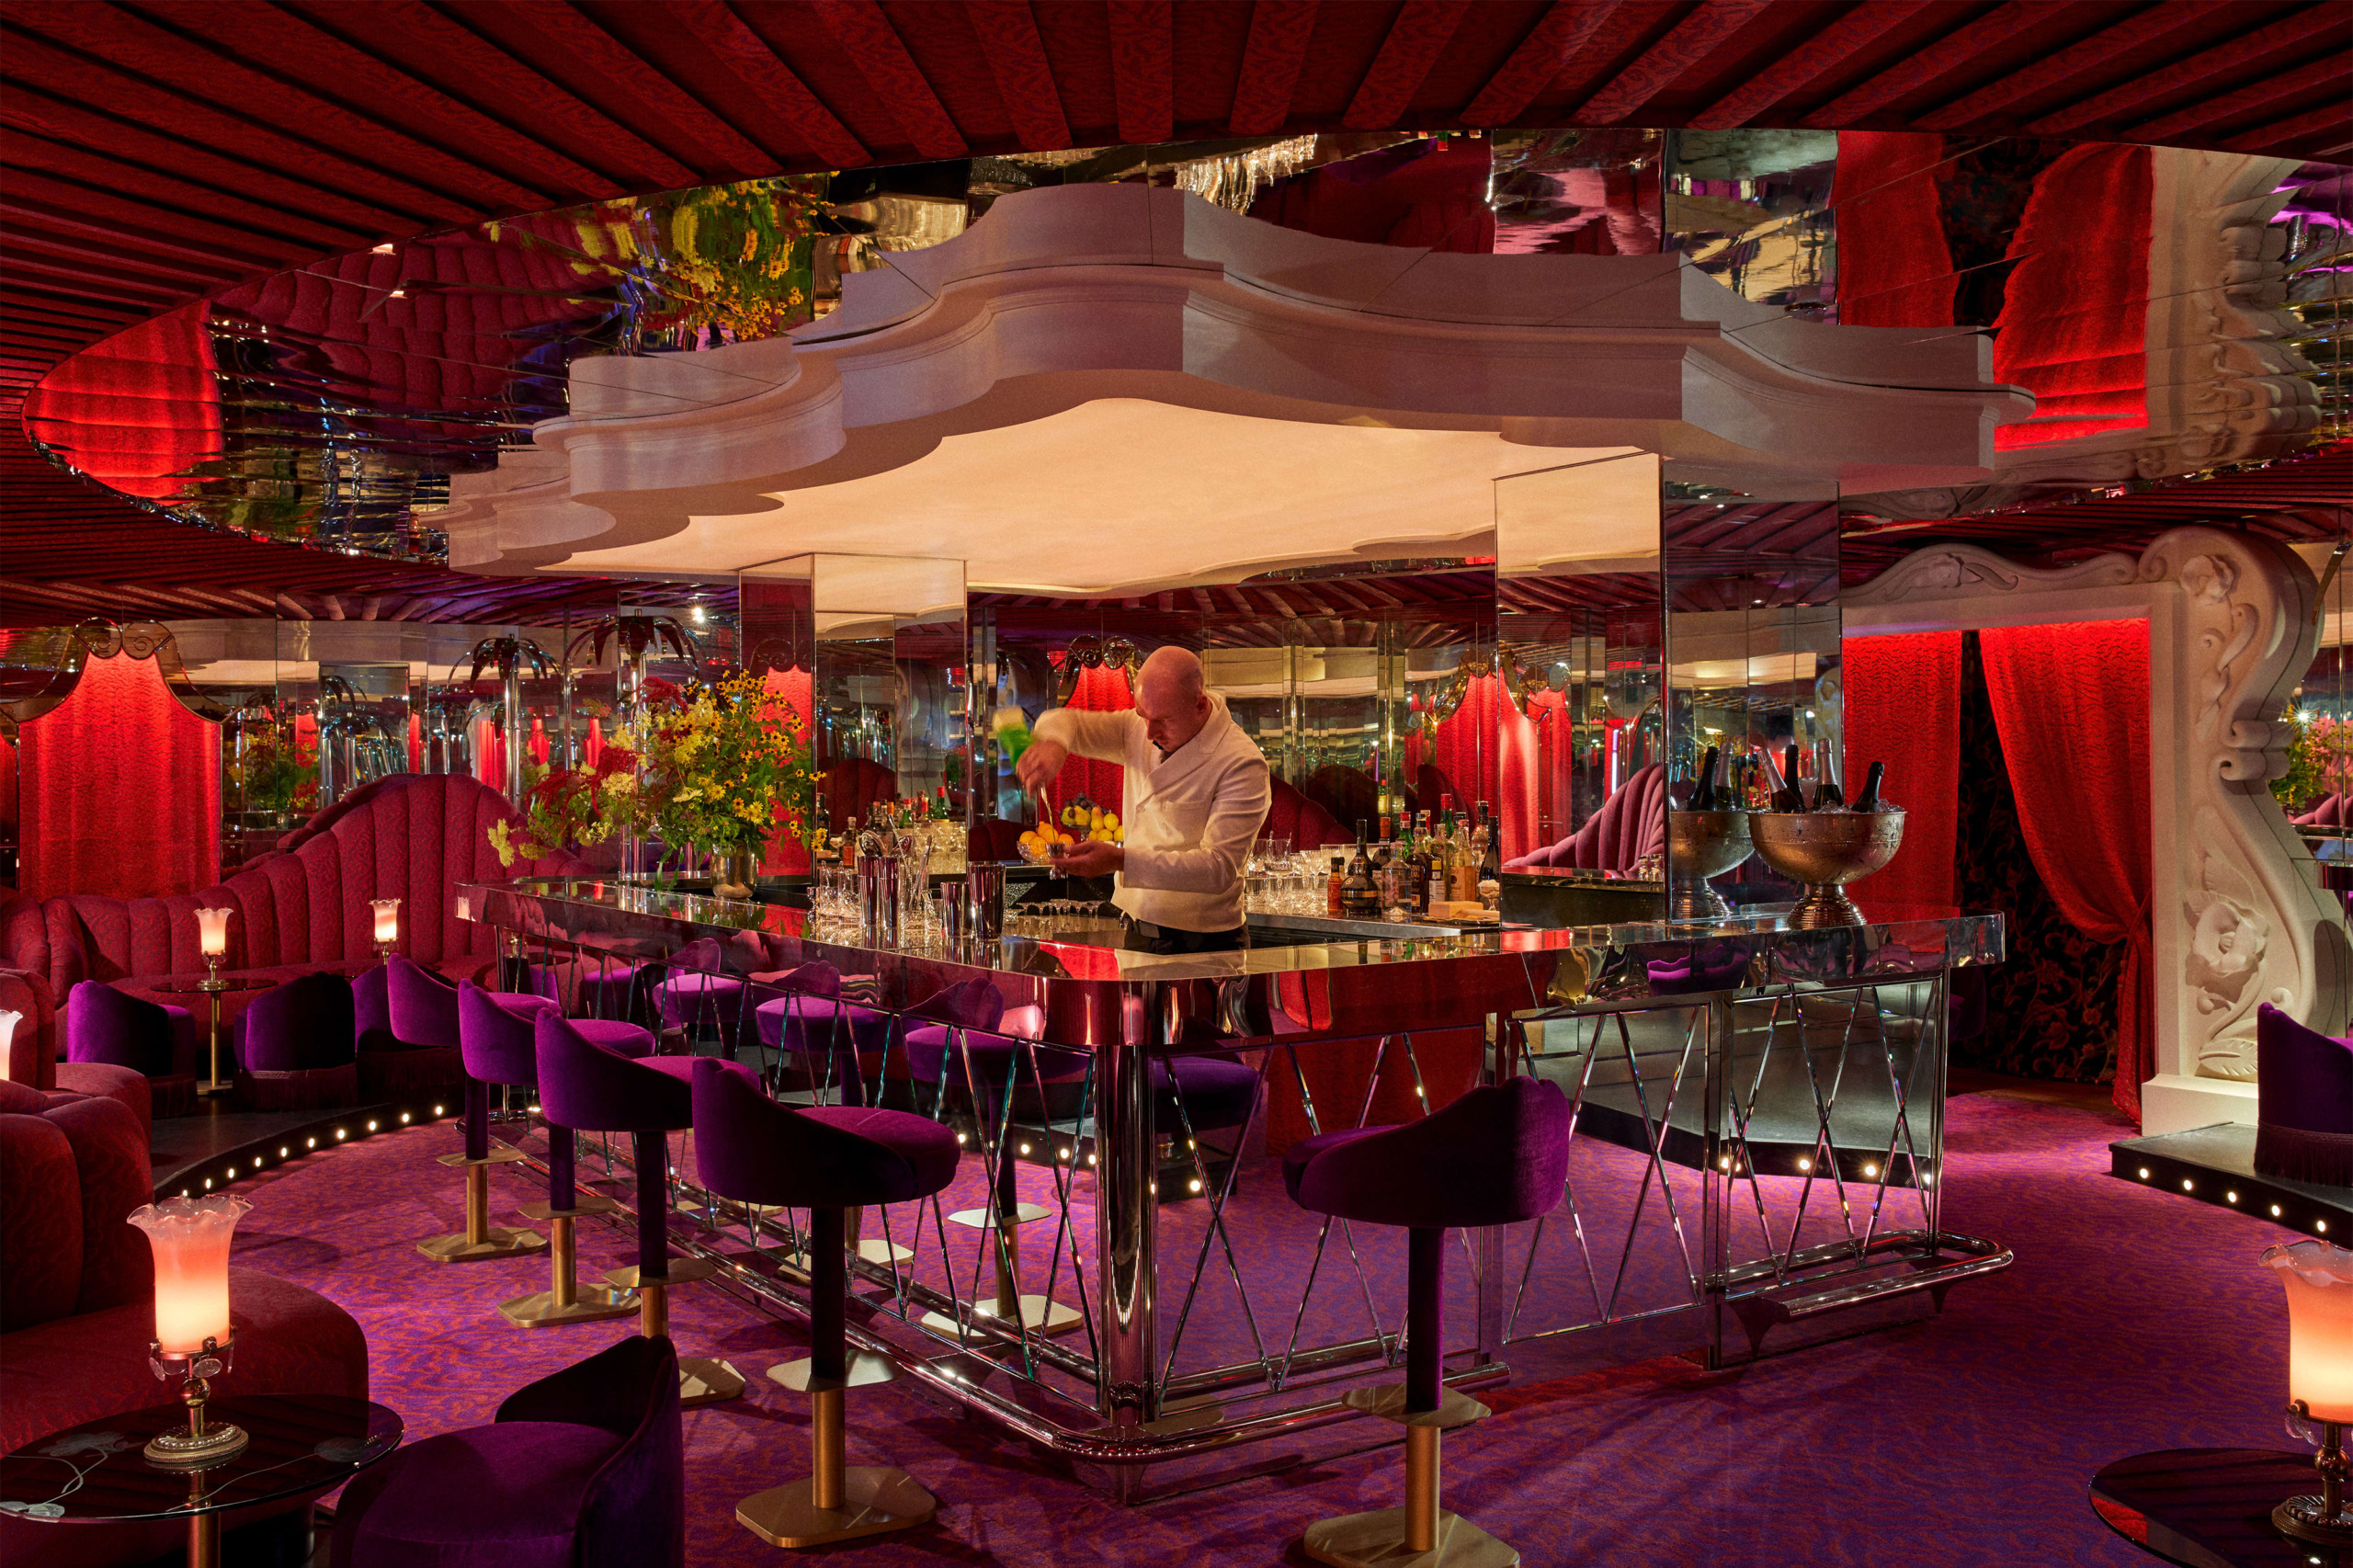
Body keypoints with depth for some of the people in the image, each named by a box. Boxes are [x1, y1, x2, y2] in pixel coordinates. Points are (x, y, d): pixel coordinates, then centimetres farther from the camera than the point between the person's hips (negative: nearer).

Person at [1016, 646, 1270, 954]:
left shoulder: (1242, 764, -16)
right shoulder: (1137, 732, 7)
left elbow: (1220, 868, -23)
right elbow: (1066, 721, 16)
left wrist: (1119, 860, -32)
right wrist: (1054, 744, -12)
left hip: (1203, 944, -6)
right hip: (1136, 930, 6)